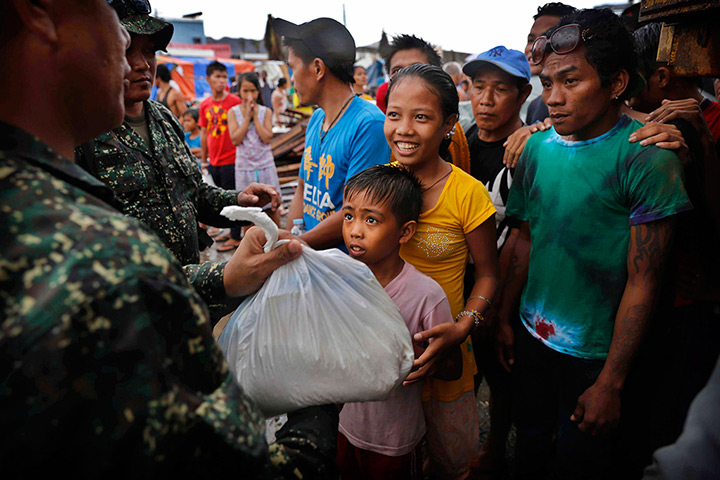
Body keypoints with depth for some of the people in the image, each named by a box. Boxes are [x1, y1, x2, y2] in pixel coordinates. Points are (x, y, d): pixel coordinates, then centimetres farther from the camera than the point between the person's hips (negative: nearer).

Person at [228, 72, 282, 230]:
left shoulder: (266, 111, 2)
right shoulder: (233, 112, 1)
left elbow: (267, 138, -10)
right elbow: (235, 139, -11)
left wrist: (255, 116, -10)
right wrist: (247, 117, -11)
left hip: (265, 165, 0)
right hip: (244, 167, 0)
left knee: (272, 208, 8)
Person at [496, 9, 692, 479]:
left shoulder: (646, 157, -18)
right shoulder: (537, 147, -2)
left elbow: (643, 281, -17)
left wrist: (611, 383, -16)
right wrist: (505, 319, 7)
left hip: (596, 352, -4)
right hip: (534, 335, 5)